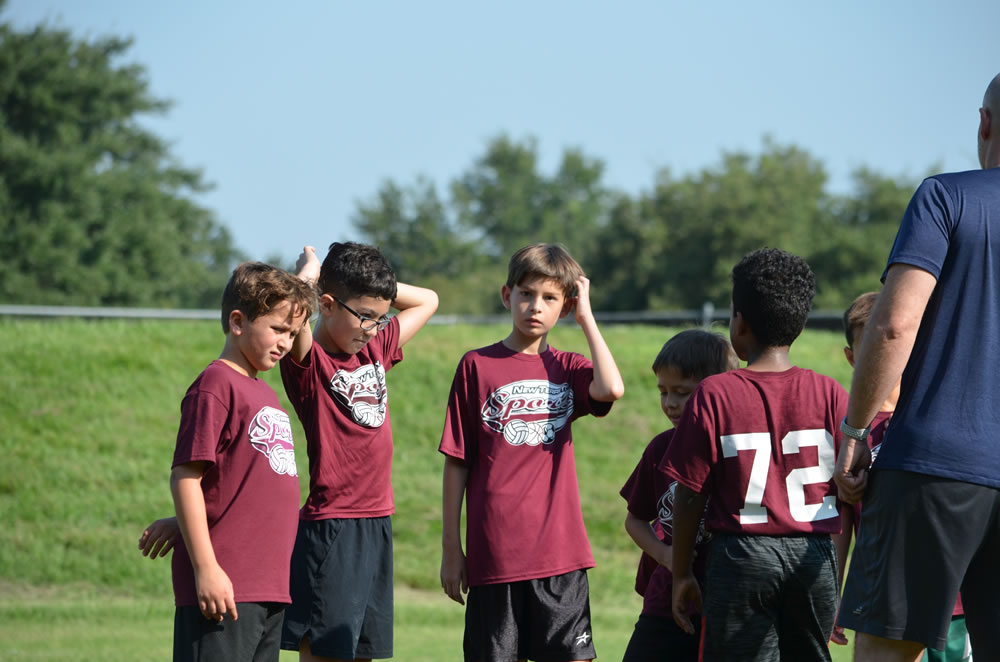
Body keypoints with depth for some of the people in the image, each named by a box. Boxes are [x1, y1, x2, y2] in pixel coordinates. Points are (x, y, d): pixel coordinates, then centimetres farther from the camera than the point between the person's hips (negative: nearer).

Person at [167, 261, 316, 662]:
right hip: (224, 584, -9)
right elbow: (184, 477, -13)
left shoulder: (264, 394, 18)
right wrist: (205, 568, -17)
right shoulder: (216, 385, -8)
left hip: (269, 586, 9)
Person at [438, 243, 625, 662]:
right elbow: (456, 463, 3)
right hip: (492, 556, -2)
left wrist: (586, 317, -5)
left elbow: (611, 389, -15)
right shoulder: (478, 366, 2)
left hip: (560, 553, 2)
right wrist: (451, 548, 1)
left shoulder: (568, 369, 9)